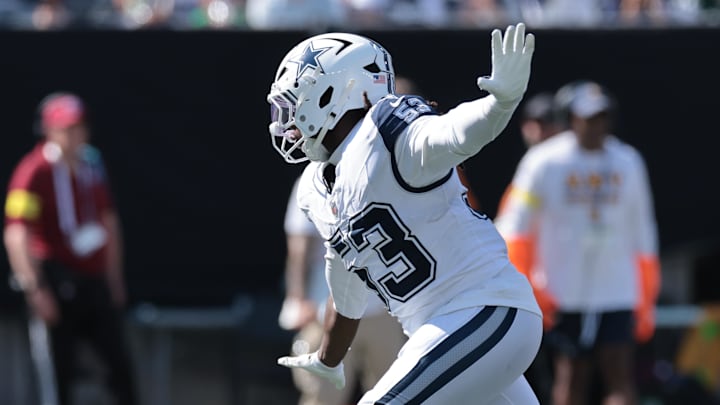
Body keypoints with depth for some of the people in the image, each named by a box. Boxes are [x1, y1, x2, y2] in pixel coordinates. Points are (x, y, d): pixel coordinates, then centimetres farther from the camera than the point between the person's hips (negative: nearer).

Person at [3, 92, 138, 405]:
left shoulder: (92, 164, 12)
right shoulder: (34, 171, -11)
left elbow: (109, 223, 22)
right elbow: (16, 236, -18)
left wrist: (114, 279, 20)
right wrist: (35, 290, -22)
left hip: (95, 282, 7)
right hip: (57, 282, -7)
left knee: (120, 364, 4)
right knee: (60, 372, -5)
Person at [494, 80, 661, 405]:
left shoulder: (628, 162, 7)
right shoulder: (544, 162, -3)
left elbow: (642, 232, 14)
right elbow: (514, 232, 0)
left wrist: (646, 301, 14)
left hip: (617, 296, 2)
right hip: (564, 295, -2)